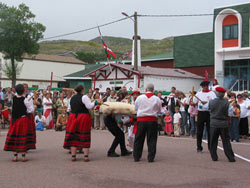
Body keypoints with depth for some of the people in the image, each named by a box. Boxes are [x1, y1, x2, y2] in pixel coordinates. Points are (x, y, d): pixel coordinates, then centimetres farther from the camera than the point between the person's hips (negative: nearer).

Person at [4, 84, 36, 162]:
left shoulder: (14, 98, -1)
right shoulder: (24, 99, -13)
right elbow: (31, 109, -9)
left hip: (14, 120, 4)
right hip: (23, 119, -4)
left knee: (14, 137, 9)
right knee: (23, 137, 4)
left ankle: (15, 156, 12)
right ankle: (23, 156, 7)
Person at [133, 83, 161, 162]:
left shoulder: (139, 97, -1)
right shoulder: (157, 99, -2)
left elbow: (135, 108, 11)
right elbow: (159, 111, 10)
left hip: (141, 120, 1)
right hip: (152, 120, -1)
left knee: (138, 139, 10)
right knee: (151, 140, 6)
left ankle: (136, 157, 14)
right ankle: (151, 158, 5)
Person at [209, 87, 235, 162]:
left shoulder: (211, 102, -5)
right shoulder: (227, 103, -10)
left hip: (214, 124, 1)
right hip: (224, 124, -1)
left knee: (213, 141, 10)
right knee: (226, 141, 5)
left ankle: (214, 157, 12)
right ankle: (231, 157, 5)